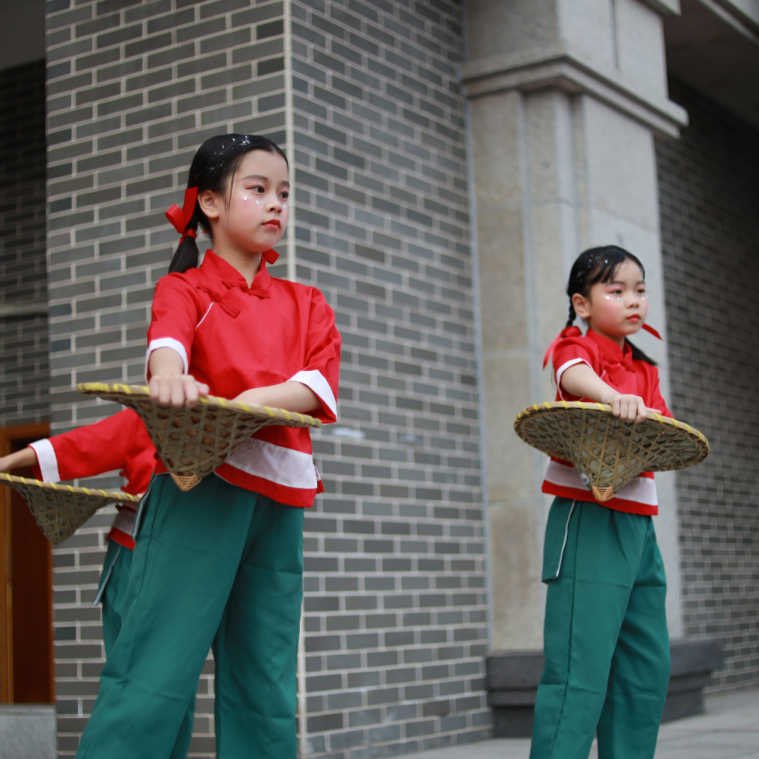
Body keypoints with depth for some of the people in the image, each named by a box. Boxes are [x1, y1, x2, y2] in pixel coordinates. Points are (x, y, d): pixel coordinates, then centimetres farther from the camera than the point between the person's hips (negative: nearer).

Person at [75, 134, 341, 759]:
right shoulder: (187, 289, 9)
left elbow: (323, 380, 2)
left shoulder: (306, 304, 20)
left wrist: (262, 398, -19)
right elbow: (169, 335, -15)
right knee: (156, 669, -13)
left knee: (267, 689, 3)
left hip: (279, 498, 4)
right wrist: (170, 373, -40)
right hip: (202, 483, -4)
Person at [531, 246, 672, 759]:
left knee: (649, 668, 9)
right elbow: (575, 374, -25)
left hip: (639, 523, 8)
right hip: (589, 518, -8)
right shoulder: (576, 347, -1)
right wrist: (616, 397, -47)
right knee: (581, 669, -13)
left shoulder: (646, 372, 21)